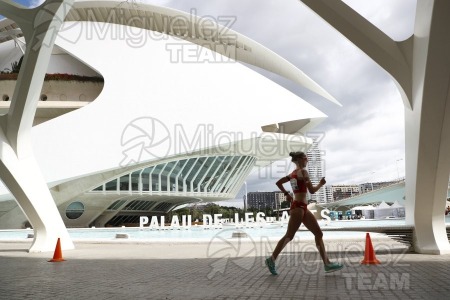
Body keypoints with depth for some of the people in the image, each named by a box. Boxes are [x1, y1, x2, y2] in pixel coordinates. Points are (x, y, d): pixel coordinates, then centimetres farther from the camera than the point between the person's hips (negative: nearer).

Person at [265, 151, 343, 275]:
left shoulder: (293, 173, 17)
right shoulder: (303, 171, -9)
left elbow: (278, 183, 20)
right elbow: (312, 190, -14)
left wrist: (287, 194, 18)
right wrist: (321, 184, 3)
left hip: (303, 208, 10)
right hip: (298, 207, -10)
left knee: (319, 234, 8)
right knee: (289, 236, -5)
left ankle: (327, 263, 9)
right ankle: (272, 259, 4)